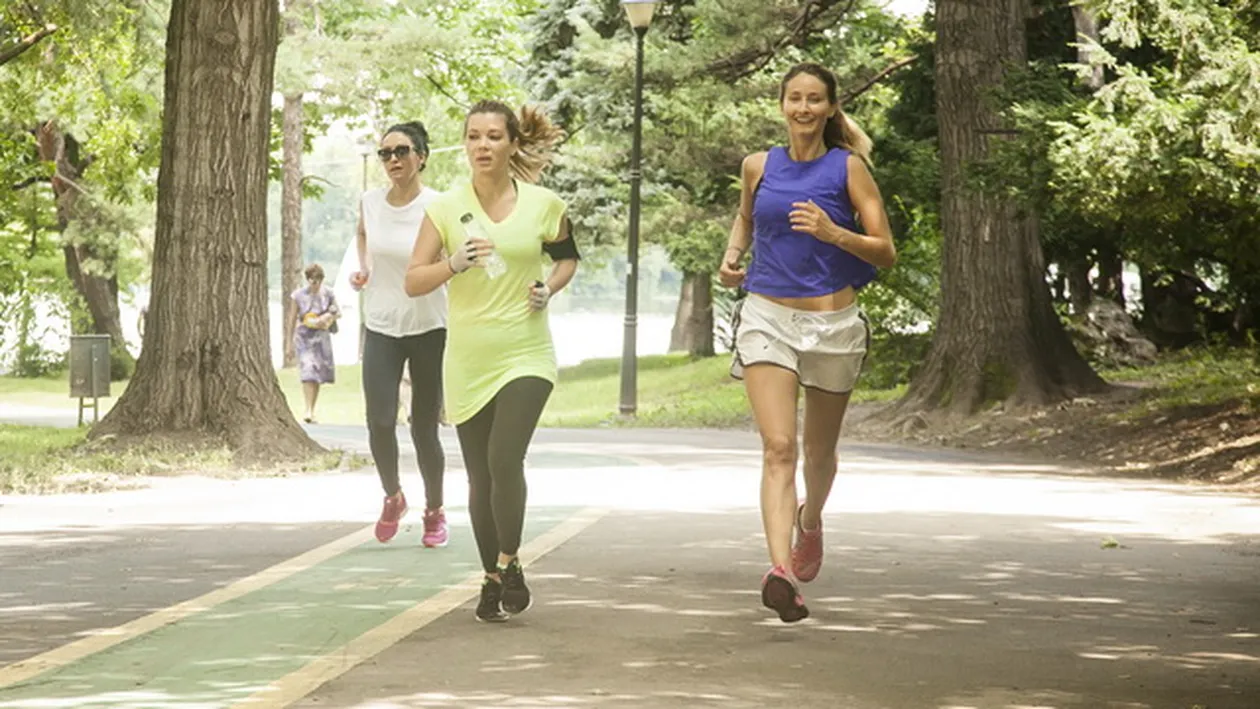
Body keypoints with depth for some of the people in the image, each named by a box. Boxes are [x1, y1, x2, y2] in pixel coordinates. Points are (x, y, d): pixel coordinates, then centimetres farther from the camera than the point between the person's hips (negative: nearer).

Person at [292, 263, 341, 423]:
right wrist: (291, 340, 6)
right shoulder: (299, 295, -3)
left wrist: (329, 316, -11)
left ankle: (312, 410, 16)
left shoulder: (328, 294, 2)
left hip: (322, 336, 3)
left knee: (319, 374, 6)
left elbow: (338, 312, 12)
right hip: (304, 336, -3)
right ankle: (309, 410, -19)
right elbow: (293, 318, 5)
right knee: (307, 372, -16)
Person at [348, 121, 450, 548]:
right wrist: (362, 268, 8)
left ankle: (435, 512, 25)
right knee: (380, 423, -10)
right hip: (381, 329, 3)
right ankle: (392, 497, 18)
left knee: (424, 429, 3)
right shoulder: (370, 203, 1)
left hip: (429, 329, -3)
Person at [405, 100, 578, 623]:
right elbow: (412, 282, 0)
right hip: (468, 360, 2)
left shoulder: (544, 205, -1)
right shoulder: (446, 209, -1)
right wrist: (454, 264, -18)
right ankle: (492, 579, 23)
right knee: (480, 477, 7)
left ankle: (509, 565, -1)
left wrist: (550, 287, -2)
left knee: (505, 460, -19)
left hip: (525, 355, -2)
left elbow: (567, 256, 18)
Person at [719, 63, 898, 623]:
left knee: (818, 451, 16)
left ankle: (810, 522, 49)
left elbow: (885, 253, -4)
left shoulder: (848, 167, -1)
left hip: (832, 321, 0)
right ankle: (781, 571, -27)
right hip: (768, 317, 0)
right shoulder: (760, 167, 7)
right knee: (778, 448, -16)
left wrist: (834, 233, -20)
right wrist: (733, 255, 9)